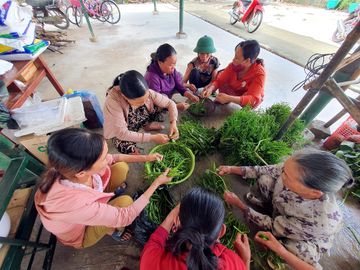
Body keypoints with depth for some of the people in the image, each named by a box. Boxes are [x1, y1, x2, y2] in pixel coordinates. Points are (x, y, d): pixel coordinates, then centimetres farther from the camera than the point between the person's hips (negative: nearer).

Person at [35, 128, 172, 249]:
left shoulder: (78, 165, -32)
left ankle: (111, 195, 18)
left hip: (90, 203, 4)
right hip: (81, 232, -4)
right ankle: (111, 230, 8)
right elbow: (126, 217, -32)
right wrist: (157, 183, -28)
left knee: (121, 167, -14)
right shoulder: (76, 205, -46)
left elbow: (113, 158, -11)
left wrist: (145, 158, -15)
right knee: (125, 201, -26)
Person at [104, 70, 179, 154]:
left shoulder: (146, 92, -27)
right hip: (119, 133, -2)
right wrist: (152, 138, -36)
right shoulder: (113, 100, -37)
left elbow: (170, 103, -16)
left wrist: (173, 123, -32)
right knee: (125, 147, -35)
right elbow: (122, 133, -36)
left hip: (141, 119, 2)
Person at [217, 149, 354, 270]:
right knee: (265, 179, -21)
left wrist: (240, 205, -24)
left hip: (306, 238, -2)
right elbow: (265, 171, -17)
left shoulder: (320, 220, -44)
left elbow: (273, 227, -29)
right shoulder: (297, 172, -37)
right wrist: (232, 169, -24)